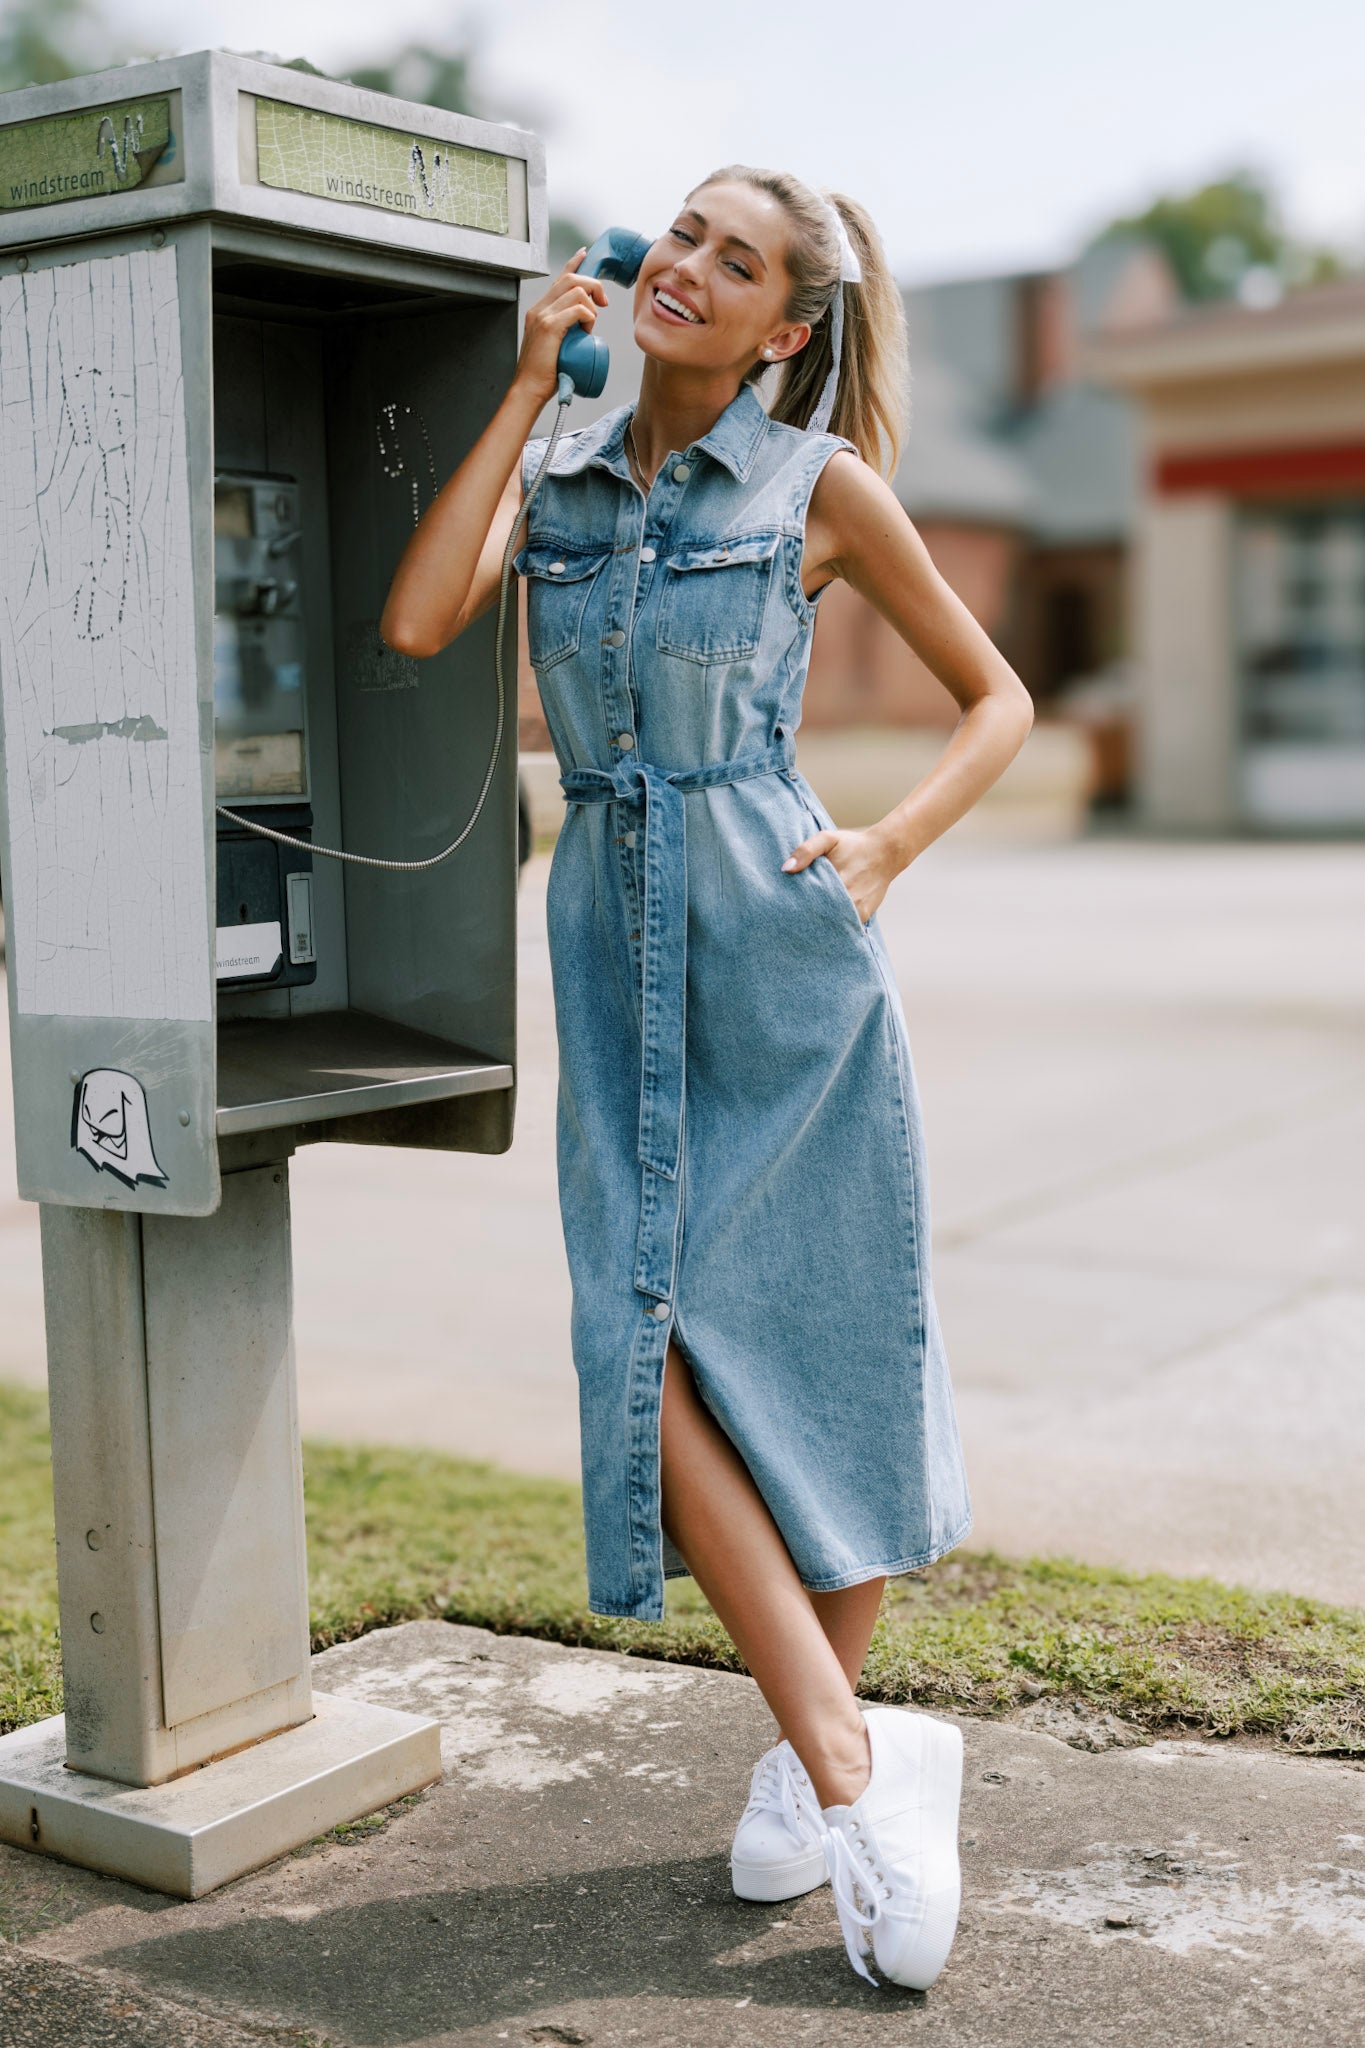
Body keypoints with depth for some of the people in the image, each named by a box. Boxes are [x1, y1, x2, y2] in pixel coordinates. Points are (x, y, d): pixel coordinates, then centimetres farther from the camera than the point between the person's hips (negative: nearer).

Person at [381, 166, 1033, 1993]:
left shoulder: (820, 484, 1)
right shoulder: (558, 470, 11)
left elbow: (999, 697, 7)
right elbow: (417, 624, -7)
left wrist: (884, 851, -9)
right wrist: (528, 383, -2)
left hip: (778, 942, -3)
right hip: (619, 948, 3)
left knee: (820, 1348, 3)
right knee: (651, 1348, -7)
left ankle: (822, 1739, 21)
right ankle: (848, 1758, 2)